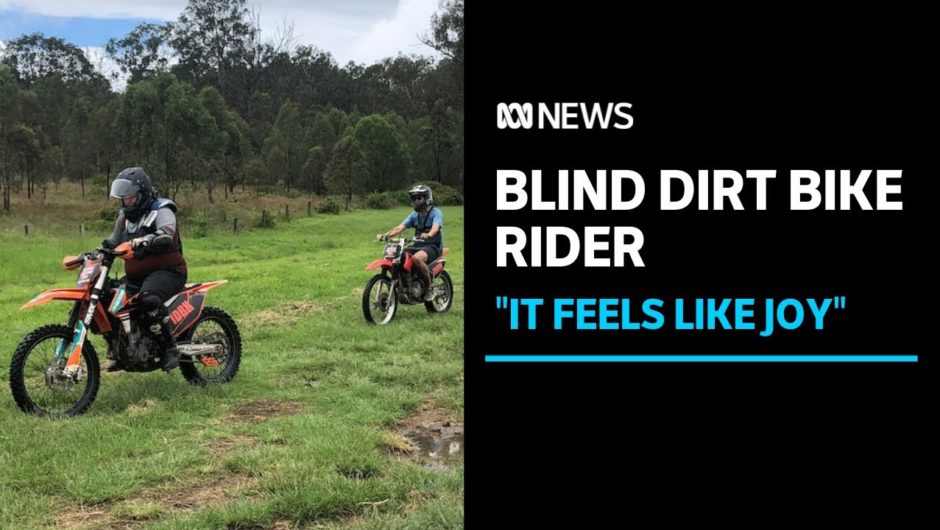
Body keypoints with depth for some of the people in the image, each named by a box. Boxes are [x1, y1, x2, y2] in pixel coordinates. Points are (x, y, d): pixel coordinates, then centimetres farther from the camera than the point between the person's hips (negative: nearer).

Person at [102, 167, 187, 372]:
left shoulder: (161, 210, -9)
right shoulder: (124, 216, 16)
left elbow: (166, 233, -31)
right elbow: (113, 242, 25)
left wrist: (146, 240, -50)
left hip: (167, 271, -8)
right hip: (135, 276, 9)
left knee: (148, 297, -38)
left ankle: (171, 348, -28)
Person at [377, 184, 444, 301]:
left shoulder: (436, 212, -5)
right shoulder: (415, 215, 14)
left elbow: (435, 227, -26)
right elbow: (400, 228, 3)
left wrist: (428, 235, -48)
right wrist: (385, 235, -14)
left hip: (433, 246, -7)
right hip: (418, 245, 7)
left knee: (417, 258, -38)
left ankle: (429, 288, -22)